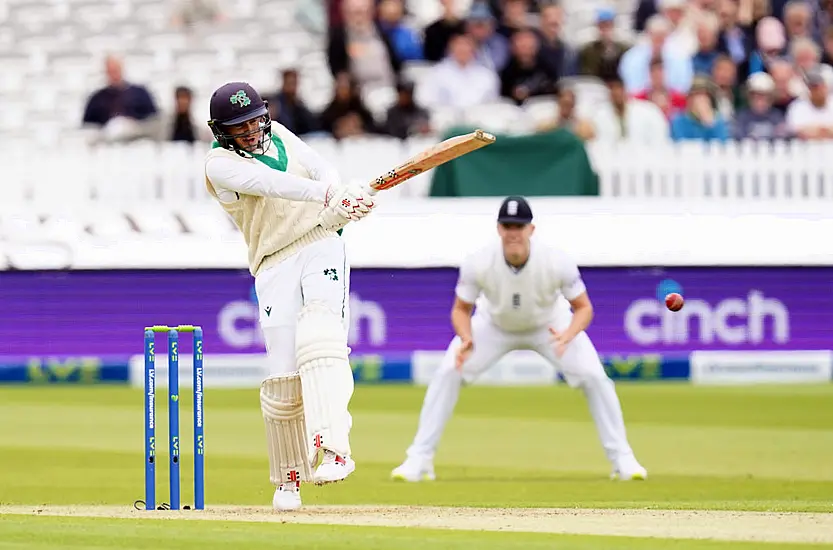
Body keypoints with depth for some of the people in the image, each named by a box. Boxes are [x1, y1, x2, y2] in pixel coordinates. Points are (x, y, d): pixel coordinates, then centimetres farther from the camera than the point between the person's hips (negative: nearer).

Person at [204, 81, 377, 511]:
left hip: (321, 246, 2)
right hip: (275, 266, -2)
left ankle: (333, 450, -36)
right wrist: (327, 193, -37)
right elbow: (269, 183, -23)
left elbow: (322, 170, 10)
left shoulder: (277, 134, 13)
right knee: (283, 377, -6)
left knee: (319, 343, -22)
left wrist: (341, 205, -14)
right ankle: (288, 476, 13)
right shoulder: (220, 164, -6)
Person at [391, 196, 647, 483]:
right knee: (447, 373, -15)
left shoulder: (557, 262, -34)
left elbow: (583, 308, -23)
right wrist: (466, 339, -39)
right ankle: (419, 460, -4)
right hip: (494, 325, 1)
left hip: (550, 325, 0)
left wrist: (568, 336, -44)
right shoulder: (478, 264, -32)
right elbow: (461, 309, -17)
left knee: (593, 377, -15)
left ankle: (622, 459, 0)